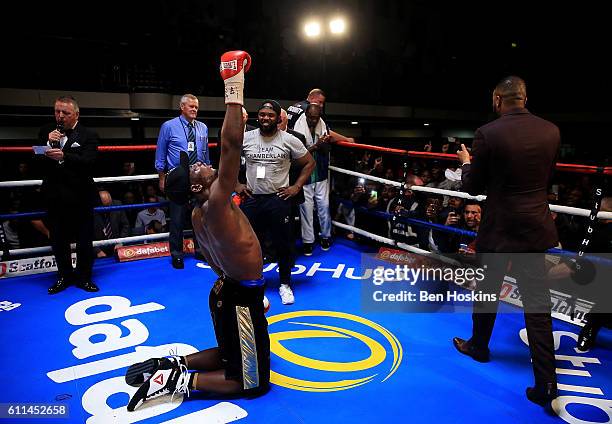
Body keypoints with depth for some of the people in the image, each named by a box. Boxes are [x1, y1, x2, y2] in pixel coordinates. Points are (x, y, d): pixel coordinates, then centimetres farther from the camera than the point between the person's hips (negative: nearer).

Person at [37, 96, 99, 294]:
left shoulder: (88, 135, -3)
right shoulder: (46, 132, 8)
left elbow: (88, 161, -18)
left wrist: (64, 157, -33)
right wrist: (48, 144, -13)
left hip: (80, 197, -3)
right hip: (54, 196, 4)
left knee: (84, 240, 7)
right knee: (58, 240, 13)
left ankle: (84, 277, 22)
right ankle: (65, 276, 28)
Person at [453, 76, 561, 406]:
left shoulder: (487, 134, -14)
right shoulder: (551, 131, 0)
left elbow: (473, 187, -7)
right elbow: (546, 178, 13)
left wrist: (466, 162, 13)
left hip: (499, 230, -3)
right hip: (536, 228, 3)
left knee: (487, 292, 17)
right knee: (537, 302, 7)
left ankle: (478, 346, 38)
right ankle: (545, 381, 8)